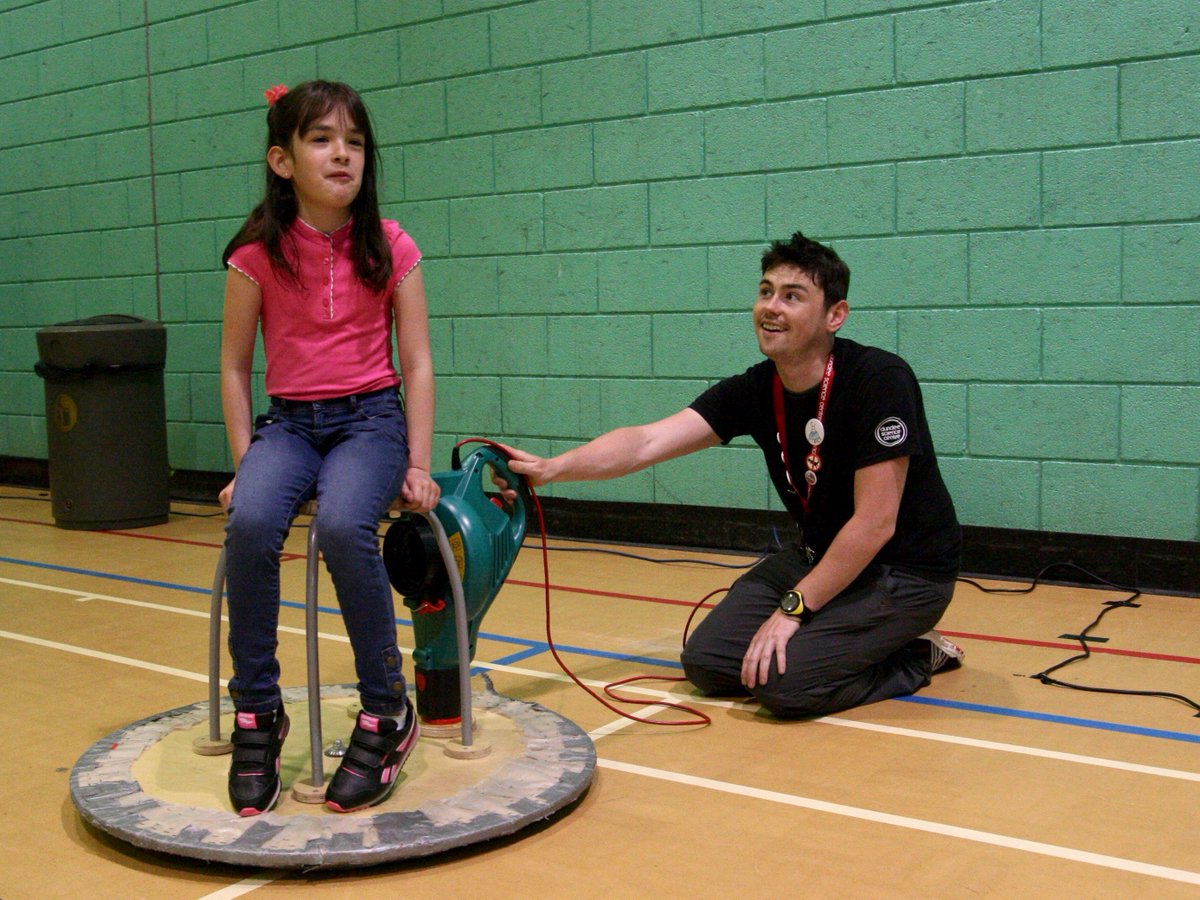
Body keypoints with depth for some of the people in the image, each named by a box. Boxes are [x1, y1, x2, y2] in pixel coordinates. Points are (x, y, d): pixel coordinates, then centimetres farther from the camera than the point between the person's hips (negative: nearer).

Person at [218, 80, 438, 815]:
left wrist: (418, 467, -6)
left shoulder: (390, 248, 0)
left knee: (343, 524, -33)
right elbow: (235, 366, 6)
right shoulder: (258, 254, 0)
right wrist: (244, 463, -2)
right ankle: (258, 715, -13)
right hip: (289, 421, 1)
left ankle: (387, 713, -15)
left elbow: (417, 363, 1)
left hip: (370, 418, -1)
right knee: (250, 522, -31)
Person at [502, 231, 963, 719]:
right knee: (707, 662, -2)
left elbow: (875, 524, -24)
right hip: (818, 556, 7)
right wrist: (552, 468, -32)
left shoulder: (878, 379, -24)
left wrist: (793, 608, -21)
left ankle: (914, 656, 2)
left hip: (906, 571, -7)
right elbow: (649, 440, -16)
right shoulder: (754, 390, -5)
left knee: (781, 679, -23)